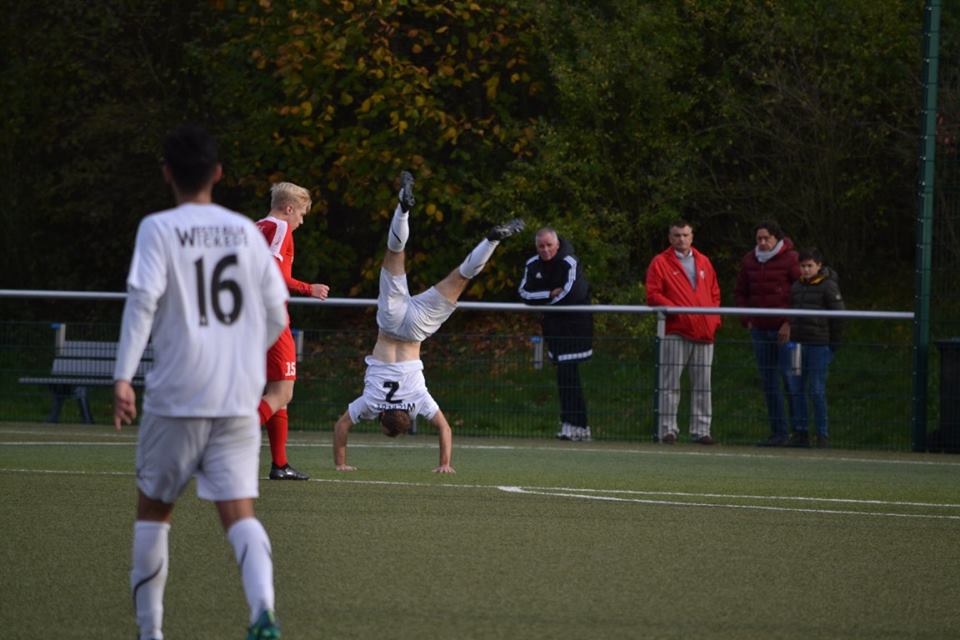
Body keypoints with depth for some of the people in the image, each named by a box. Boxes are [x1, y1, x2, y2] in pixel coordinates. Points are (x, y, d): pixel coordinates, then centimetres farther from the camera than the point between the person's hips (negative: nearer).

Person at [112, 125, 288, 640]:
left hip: (176, 397, -3)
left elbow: (143, 298, -16)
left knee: (153, 508, 13)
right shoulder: (246, 231, 9)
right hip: (239, 398, 3)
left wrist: (123, 376, -18)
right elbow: (275, 315, 11)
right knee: (239, 512, -2)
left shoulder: (159, 229, -3)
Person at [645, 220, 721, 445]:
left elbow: (715, 293, 21)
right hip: (675, 332, -4)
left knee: (702, 384, 4)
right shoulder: (660, 263, 4)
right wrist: (676, 311, -14)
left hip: (704, 333, 4)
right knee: (670, 384, -5)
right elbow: (653, 295, -4)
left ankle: (701, 430, 7)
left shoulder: (703, 262, 18)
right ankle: (667, 429, -3)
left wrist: (714, 319, 6)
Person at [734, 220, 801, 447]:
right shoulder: (749, 261, 12)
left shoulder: (790, 260, -6)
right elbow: (740, 293, 23)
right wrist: (747, 320, 9)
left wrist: (790, 323, -12)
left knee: (789, 378, -9)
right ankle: (779, 432, 10)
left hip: (784, 330, -6)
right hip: (760, 330, 6)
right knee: (769, 383, 5)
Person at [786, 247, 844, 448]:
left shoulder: (829, 286, -5)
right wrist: (792, 337, 15)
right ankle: (800, 432, 11)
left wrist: (834, 343, -7)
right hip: (798, 344, 6)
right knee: (796, 390, 6)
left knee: (817, 391, -6)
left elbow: (838, 316, -5)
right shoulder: (796, 287, 13)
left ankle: (823, 435, 0)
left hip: (819, 345, -6)